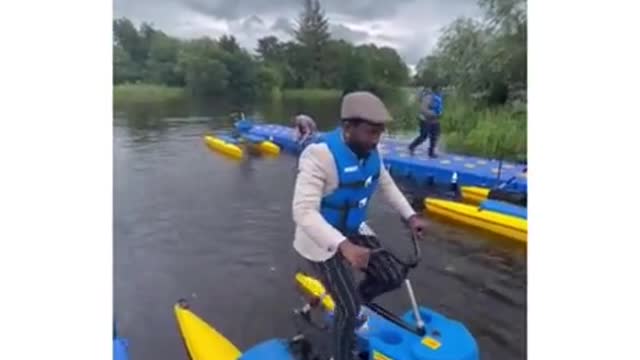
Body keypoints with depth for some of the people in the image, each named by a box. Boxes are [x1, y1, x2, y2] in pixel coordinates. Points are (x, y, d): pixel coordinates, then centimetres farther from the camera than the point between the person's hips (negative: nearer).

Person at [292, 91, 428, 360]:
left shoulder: (370, 152, -7)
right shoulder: (320, 154, -31)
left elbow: (386, 185, 10)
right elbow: (304, 212, -37)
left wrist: (410, 216, -1)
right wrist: (344, 246, -47)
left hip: (354, 229, 7)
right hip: (322, 239, -7)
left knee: (393, 278, 8)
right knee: (349, 308, -5)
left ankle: (349, 304, 35)